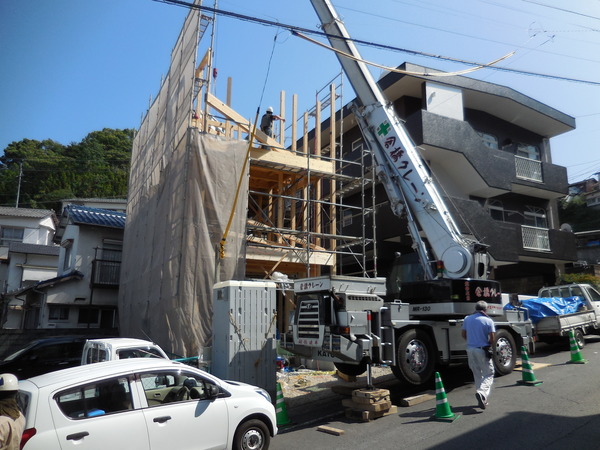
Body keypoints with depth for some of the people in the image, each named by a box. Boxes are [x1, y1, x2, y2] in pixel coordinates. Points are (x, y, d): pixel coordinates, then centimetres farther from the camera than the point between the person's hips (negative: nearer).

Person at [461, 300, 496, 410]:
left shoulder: (467, 319, 5)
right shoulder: (488, 321, -7)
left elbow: (463, 334, 11)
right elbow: (492, 338, -9)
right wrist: (491, 347, 10)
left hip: (470, 349, 4)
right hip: (483, 350, -4)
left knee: (477, 374, 14)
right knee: (488, 374, 4)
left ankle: (482, 400, 19)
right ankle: (482, 393, -21)